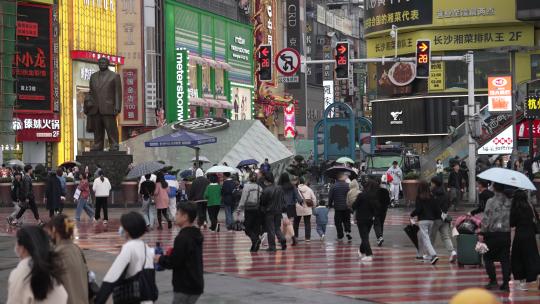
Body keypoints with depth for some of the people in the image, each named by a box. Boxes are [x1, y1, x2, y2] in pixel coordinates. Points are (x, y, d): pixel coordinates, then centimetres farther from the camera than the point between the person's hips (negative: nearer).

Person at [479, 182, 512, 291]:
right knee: (505, 259, 9)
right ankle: (506, 283, 7)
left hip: (493, 234, -4)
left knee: (488, 257, 9)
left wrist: (482, 233, -9)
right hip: (506, 234, 4)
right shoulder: (509, 202, 2)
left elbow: (486, 218, -12)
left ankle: (493, 281, 3)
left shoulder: (491, 201, -10)